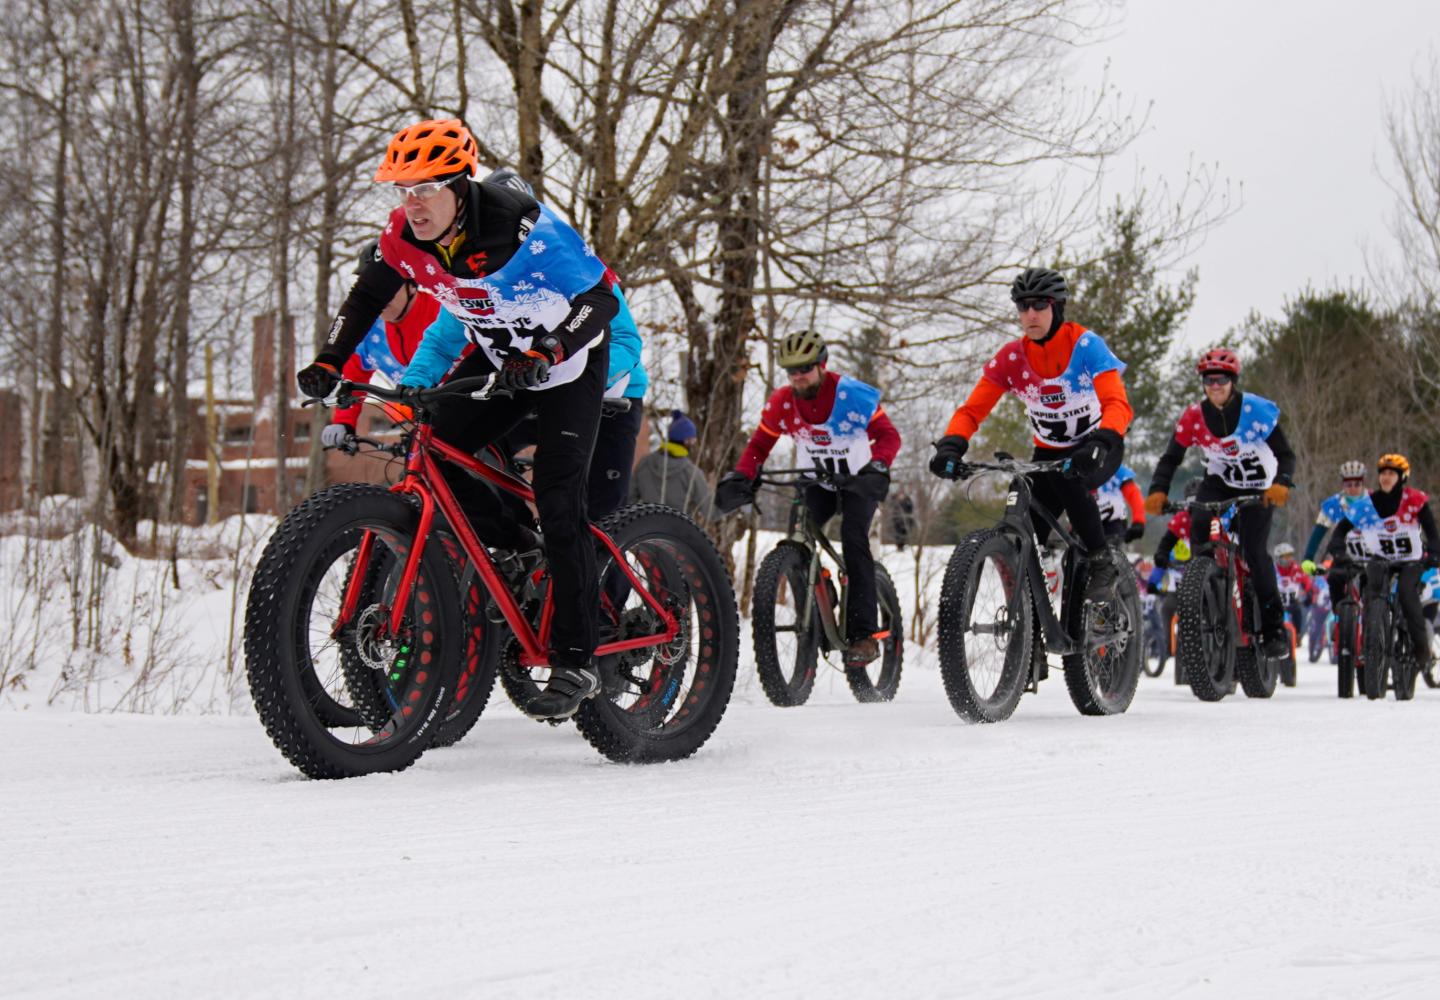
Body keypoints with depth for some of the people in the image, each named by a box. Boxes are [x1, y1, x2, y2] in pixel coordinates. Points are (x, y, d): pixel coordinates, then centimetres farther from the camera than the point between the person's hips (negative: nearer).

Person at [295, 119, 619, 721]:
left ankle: (575, 661, -9)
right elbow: (367, 299, 3)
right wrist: (330, 363, -10)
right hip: (496, 355, 6)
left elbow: (600, 297, -32)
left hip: (568, 359, -6)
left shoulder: (519, 224, -33)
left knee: (557, 501, -15)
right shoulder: (404, 236, -15)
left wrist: (546, 352, -47)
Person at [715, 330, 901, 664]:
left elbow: (888, 435, -26)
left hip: (860, 482, -4)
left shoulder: (852, 395, -23)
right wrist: (739, 478, -26)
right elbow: (759, 445, -7)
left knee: (853, 539, -25)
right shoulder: (781, 402, -12)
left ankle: (864, 635, -26)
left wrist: (876, 468, -46)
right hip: (820, 483, 4)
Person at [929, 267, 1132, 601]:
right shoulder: (1011, 357, -13)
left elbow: (1117, 404, -35)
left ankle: (1101, 563, -18)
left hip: (1096, 449, -4)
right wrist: (951, 446, -36)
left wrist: (1101, 443, -54)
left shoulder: (1085, 345, -23)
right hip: (1049, 452, 4)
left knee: (1067, 478, -36)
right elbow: (972, 410, -15)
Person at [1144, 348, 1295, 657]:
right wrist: (1158, 491, -32)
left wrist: (1281, 483, -43)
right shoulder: (1194, 416, -13)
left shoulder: (1257, 410, -21)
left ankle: (1274, 629, -9)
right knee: (1198, 527, -25)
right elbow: (1171, 457, -14)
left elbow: (1285, 454, -22)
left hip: (1258, 487, -3)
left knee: (1254, 550, -17)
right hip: (1219, 481, 3)